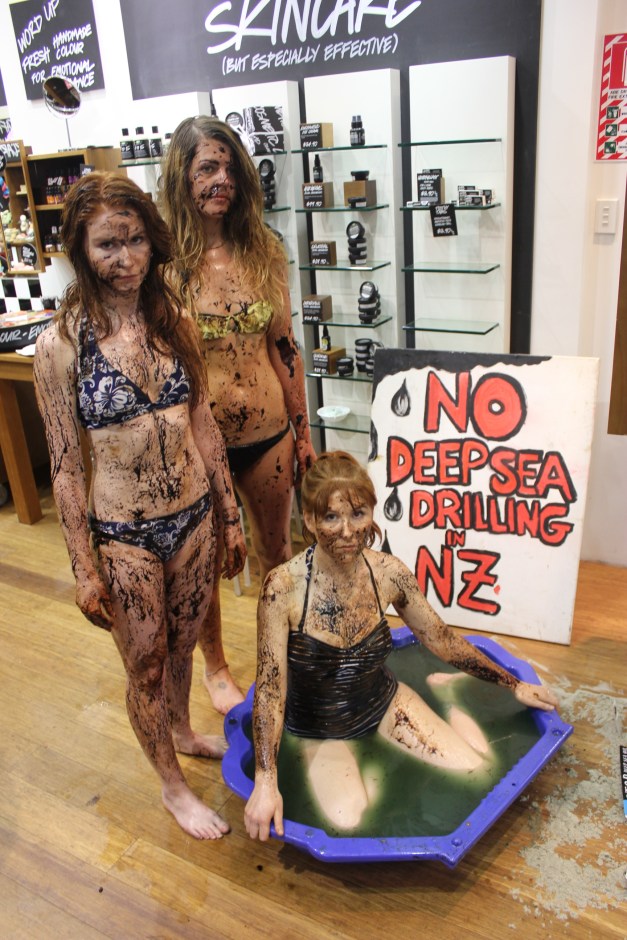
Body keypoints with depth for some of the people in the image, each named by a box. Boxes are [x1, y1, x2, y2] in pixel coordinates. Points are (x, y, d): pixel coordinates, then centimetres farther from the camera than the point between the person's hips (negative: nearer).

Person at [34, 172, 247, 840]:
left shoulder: (174, 322, -2)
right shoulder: (61, 344, -15)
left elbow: (202, 423, 4)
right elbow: (65, 466, -11)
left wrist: (230, 517, 8)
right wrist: (84, 568, -8)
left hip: (194, 515, 4)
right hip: (124, 534, -4)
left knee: (182, 642, 24)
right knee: (146, 667, 15)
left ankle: (182, 729, 54)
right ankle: (172, 785, 39)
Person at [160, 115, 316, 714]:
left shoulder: (263, 250, 0)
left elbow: (283, 345, 5)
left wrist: (302, 432, 8)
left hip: (267, 434, 3)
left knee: (276, 549, 19)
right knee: (203, 560, 16)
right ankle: (215, 665, 43)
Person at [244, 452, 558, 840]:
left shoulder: (389, 573, -14)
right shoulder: (283, 587, -25)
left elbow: (443, 640, 1)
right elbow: (270, 686, -22)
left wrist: (514, 685, 7)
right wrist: (265, 783, -29)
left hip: (384, 705, 3)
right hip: (319, 732, -2)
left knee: (476, 772, -11)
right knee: (350, 824, -26)